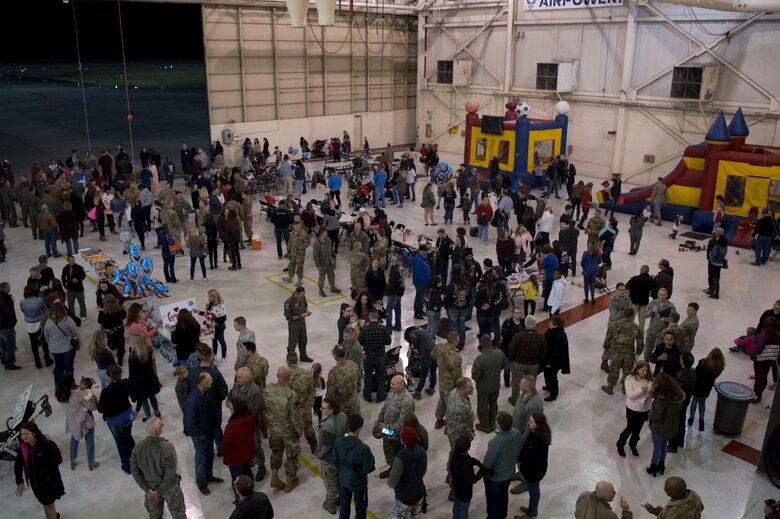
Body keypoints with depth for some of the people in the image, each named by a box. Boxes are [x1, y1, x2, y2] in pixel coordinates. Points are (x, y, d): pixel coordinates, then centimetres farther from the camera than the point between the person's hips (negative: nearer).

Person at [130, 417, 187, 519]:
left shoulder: (138, 447, -19)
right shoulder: (167, 447, -31)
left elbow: (134, 471, -10)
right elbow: (171, 472, -26)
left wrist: (148, 488, -5)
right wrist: (159, 490, -13)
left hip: (150, 487, 4)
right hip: (169, 487, -4)